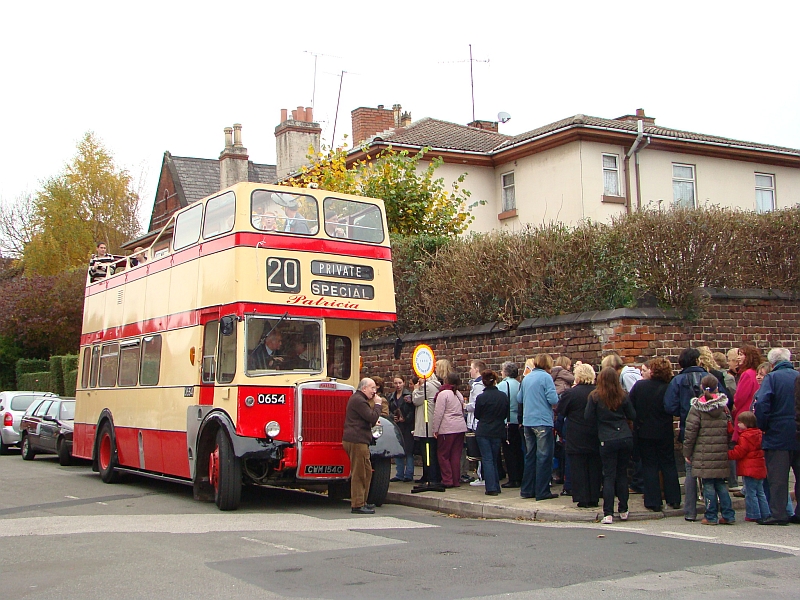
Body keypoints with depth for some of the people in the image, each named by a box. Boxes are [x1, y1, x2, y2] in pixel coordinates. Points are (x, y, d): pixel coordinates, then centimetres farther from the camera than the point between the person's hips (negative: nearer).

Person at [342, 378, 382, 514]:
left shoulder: (358, 398, 21)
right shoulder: (358, 400, -14)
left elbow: (368, 419, 25)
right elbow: (372, 417, -20)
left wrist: (373, 422, 8)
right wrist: (377, 404, -8)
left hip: (357, 440, 11)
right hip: (356, 441, -11)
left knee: (367, 471, 17)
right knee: (359, 473, -7)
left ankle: (362, 501, 24)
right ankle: (357, 505, -4)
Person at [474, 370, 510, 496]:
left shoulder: (481, 397, -13)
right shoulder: (503, 396, -4)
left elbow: (477, 415, -2)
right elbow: (506, 415, 6)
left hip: (483, 432, -3)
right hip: (498, 431, 4)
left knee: (487, 459, 0)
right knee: (494, 459, 16)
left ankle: (491, 488, -7)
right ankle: (496, 486, 19)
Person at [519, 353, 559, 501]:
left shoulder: (526, 378, 11)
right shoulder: (546, 377, -10)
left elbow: (519, 398, 16)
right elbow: (553, 399, -17)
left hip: (527, 421, 7)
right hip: (543, 421, -7)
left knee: (530, 456, 14)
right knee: (544, 457, -1)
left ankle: (527, 490, 17)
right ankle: (542, 492, 0)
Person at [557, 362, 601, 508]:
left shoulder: (571, 393, -13)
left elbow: (560, 411, -1)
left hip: (577, 438, -3)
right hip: (595, 436, 3)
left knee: (578, 468, 3)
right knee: (595, 467, 10)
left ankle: (582, 499, 3)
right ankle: (594, 498, 14)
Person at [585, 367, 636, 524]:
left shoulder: (595, 396, -7)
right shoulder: (623, 395, -1)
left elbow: (588, 417, -3)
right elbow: (632, 415, 5)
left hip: (607, 440, -2)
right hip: (626, 438, 2)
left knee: (609, 476, 1)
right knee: (622, 474, 14)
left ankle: (608, 514, -4)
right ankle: (623, 511, 19)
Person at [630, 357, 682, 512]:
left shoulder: (639, 386, -10)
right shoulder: (668, 388, -9)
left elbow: (630, 407, -5)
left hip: (644, 432, -1)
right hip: (664, 433, 1)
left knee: (649, 465, 7)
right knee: (668, 464, 13)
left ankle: (653, 502, 5)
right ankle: (674, 499, 16)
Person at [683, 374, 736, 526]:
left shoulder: (697, 408, -5)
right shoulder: (723, 406, 7)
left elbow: (690, 432, -6)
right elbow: (730, 429, 10)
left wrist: (687, 452, 0)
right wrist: (727, 448, 18)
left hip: (704, 453, -4)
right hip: (721, 453, 4)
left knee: (708, 484, 1)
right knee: (721, 483, 13)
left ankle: (711, 516, 3)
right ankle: (728, 515, 10)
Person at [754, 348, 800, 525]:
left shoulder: (771, 378, -7)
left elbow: (761, 403, -19)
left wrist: (763, 426, -7)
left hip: (778, 436, -5)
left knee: (778, 477, 0)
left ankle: (778, 514, 0)